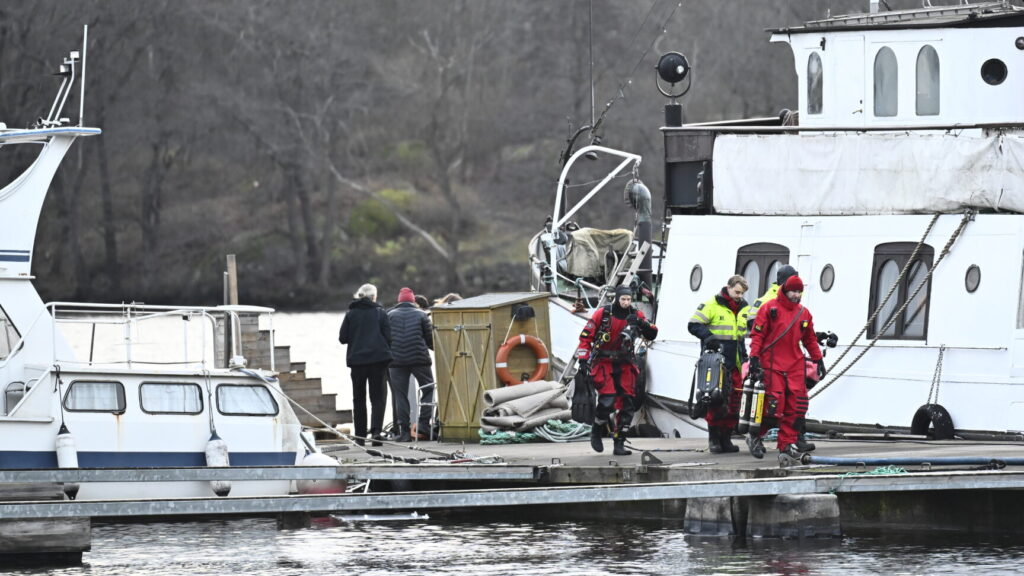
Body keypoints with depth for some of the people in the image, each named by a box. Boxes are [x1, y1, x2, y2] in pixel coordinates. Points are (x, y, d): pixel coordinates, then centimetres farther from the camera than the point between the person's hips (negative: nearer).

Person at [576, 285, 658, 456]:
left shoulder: (635, 315, 2)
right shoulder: (602, 314, -6)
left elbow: (652, 334, -4)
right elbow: (586, 336, 0)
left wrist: (642, 324, -23)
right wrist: (583, 358, -7)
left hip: (624, 364, 4)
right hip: (603, 363, -4)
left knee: (627, 404, -2)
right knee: (608, 399, -19)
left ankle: (619, 444, 4)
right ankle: (596, 431, 8)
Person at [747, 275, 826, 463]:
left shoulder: (804, 313, 14)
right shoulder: (770, 308, -1)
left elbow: (810, 340, 23)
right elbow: (757, 334, -3)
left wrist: (818, 359, 17)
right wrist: (754, 358, -12)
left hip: (795, 367, 5)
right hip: (772, 365, -5)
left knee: (795, 408, -3)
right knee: (774, 406, -10)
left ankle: (787, 446, 1)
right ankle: (755, 437, 13)